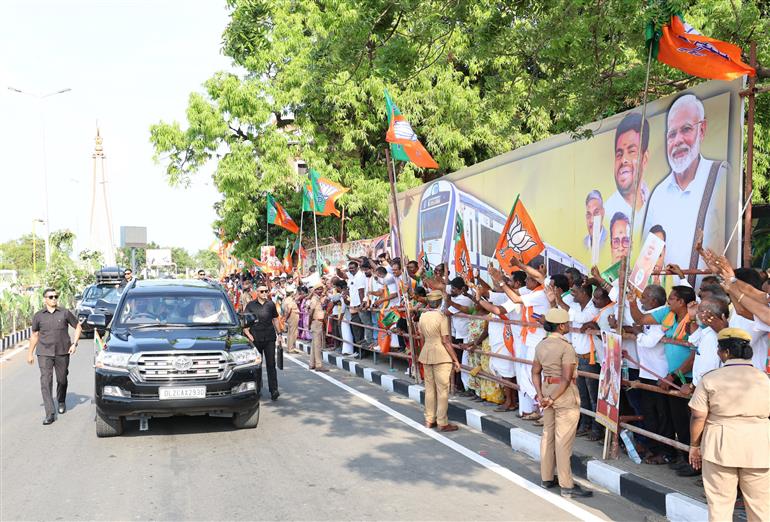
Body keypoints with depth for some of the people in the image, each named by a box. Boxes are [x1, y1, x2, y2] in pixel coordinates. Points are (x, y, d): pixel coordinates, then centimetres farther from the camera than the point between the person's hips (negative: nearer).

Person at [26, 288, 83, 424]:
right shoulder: (38, 316, 4)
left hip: (62, 353, 0)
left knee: (62, 380, 12)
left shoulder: (65, 313, 1)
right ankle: (50, 413, -10)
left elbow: (78, 327, 10)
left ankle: (61, 402, 40)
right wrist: (30, 353, 15)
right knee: (46, 382, -10)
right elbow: (34, 335, 14)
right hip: (44, 354, 0)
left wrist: (74, 343, -1)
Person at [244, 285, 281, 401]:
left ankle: (274, 390, -9)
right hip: (255, 339, 0)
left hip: (269, 338, 0)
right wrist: (248, 335, -9)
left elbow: (275, 319, 17)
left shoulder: (271, 304, 8)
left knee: (271, 364, -5)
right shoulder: (251, 305, 3)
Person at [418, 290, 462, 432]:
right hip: (441, 356, -6)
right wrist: (455, 360, -9)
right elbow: (446, 341, -14)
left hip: (426, 354, 6)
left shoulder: (422, 316, 3)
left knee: (429, 388, 14)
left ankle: (429, 420, 21)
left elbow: (422, 339, 11)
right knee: (442, 389, 1)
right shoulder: (441, 317, -14)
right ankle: (442, 423, 6)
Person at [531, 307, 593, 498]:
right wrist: (552, 399, -18)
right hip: (565, 394, -8)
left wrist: (540, 395, 2)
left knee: (547, 435, 15)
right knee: (563, 440, -3)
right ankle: (567, 486, 4)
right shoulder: (566, 347, -16)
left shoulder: (541, 345, 6)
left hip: (547, 389, 8)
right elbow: (566, 378, -22)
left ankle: (546, 479, 25)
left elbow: (535, 372, 8)